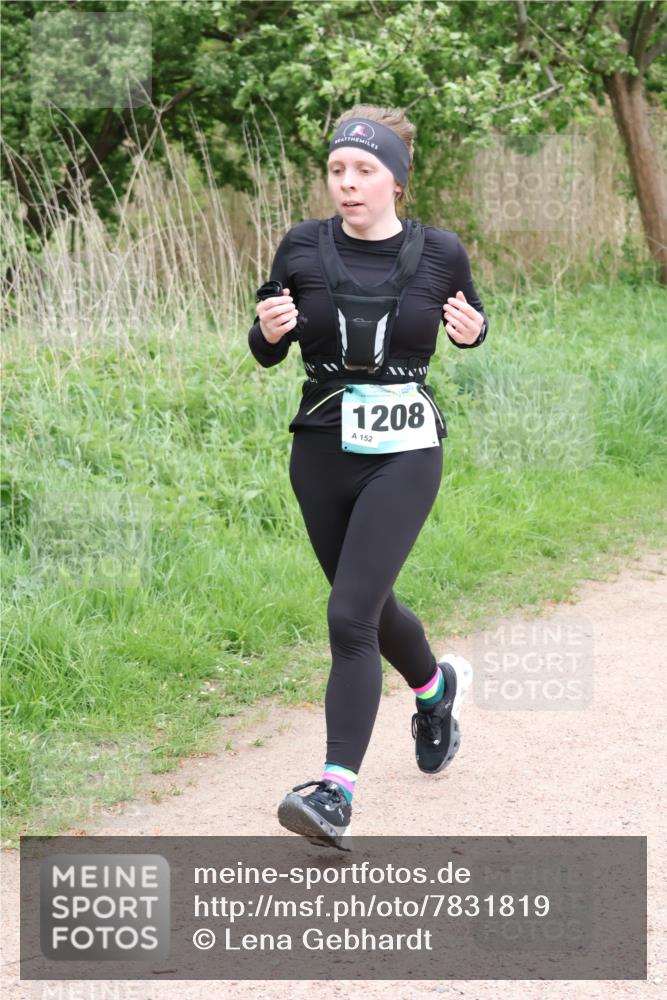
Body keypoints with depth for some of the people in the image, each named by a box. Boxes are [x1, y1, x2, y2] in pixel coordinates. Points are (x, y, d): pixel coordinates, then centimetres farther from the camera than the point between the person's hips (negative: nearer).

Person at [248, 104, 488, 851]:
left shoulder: (439, 253, -5)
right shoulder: (302, 248, -3)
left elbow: (470, 322, 14)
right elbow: (266, 354, 7)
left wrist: (472, 330, -10)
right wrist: (268, 330, -17)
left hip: (403, 457, -3)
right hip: (321, 454, 3)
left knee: (349, 617, -16)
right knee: (367, 606, 19)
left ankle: (337, 793, -15)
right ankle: (437, 686, 52)